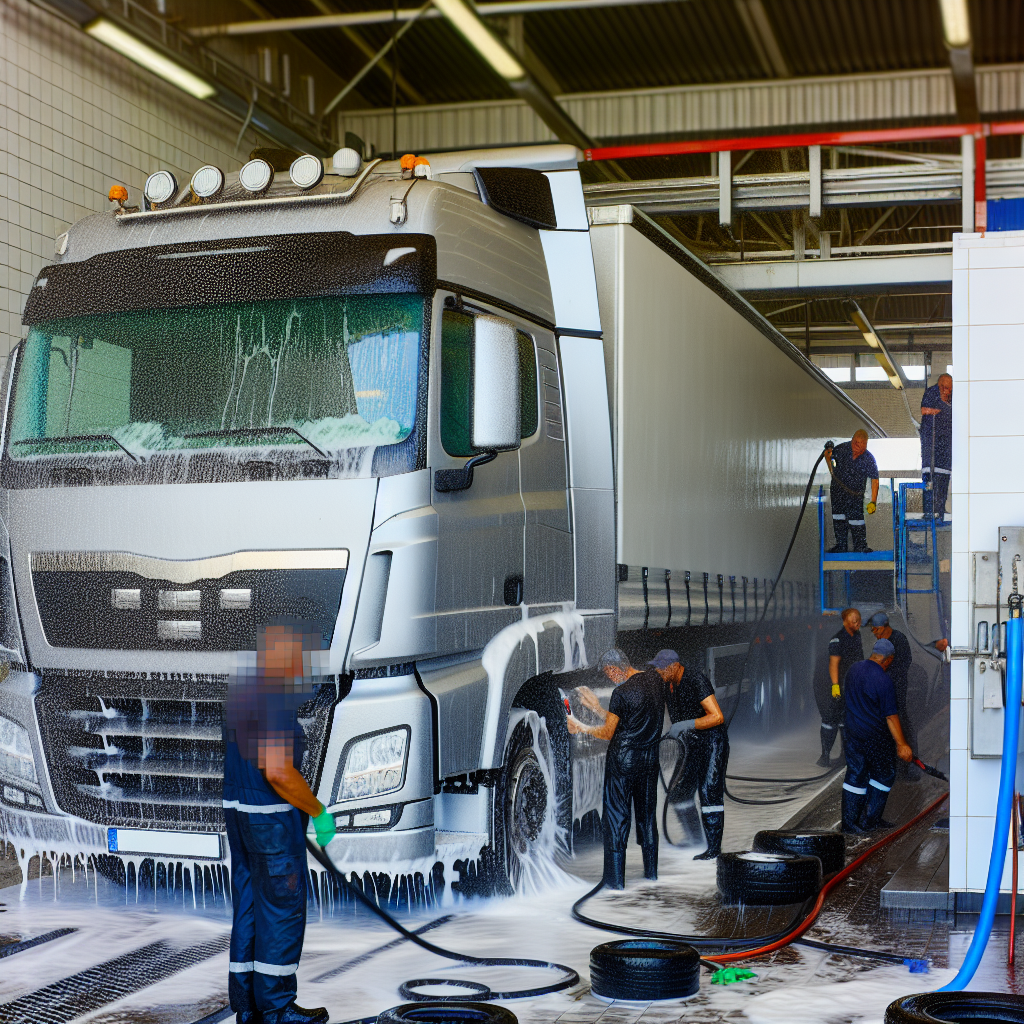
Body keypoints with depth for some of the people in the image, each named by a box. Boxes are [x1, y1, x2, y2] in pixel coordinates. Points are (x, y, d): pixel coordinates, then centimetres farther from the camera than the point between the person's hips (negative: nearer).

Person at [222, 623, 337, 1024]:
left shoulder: (237, 689, 10)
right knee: (282, 909, 0)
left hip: (239, 810, 9)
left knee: (249, 907, 12)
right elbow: (278, 771, -25)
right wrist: (320, 813, -15)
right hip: (273, 816, -9)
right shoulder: (275, 700, -20)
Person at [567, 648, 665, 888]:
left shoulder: (621, 693, -19)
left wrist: (580, 727, 8)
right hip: (649, 759, 7)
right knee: (647, 813, 17)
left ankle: (615, 880, 4)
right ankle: (651, 871, 24)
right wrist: (595, 707, 15)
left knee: (616, 817, 1)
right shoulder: (655, 679, 3)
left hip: (622, 759, -7)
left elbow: (608, 732, -8)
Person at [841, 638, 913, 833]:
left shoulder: (854, 669, 2)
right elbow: (891, 716, -19)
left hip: (852, 732, 7)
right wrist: (901, 744, -15)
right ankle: (869, 820, 11)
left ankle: (849, 822, 14)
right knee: (884, 775, 10)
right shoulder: (883, 680, -20)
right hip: (875, 736, -7)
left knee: (855, 775, 13)